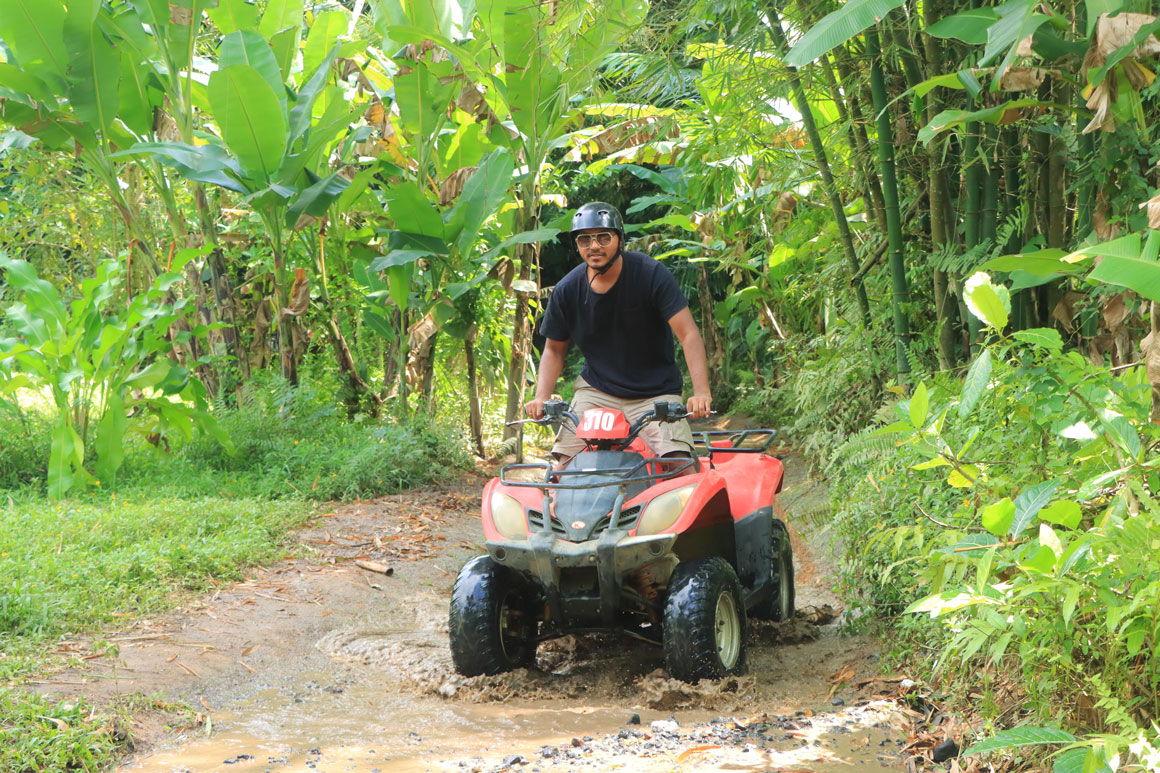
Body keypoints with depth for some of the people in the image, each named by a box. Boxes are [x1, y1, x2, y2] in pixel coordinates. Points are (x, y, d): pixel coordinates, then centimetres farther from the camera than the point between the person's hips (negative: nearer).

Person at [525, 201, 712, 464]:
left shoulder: (651, 274, -12)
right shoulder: (567, 290, -2)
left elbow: (688, 334, -16)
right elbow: (554, 349, 11)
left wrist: (701, 391, -28)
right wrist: (541, 397, -6)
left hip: (655, 393, -2)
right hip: (597, 391, 3)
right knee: (564, 466, -14)